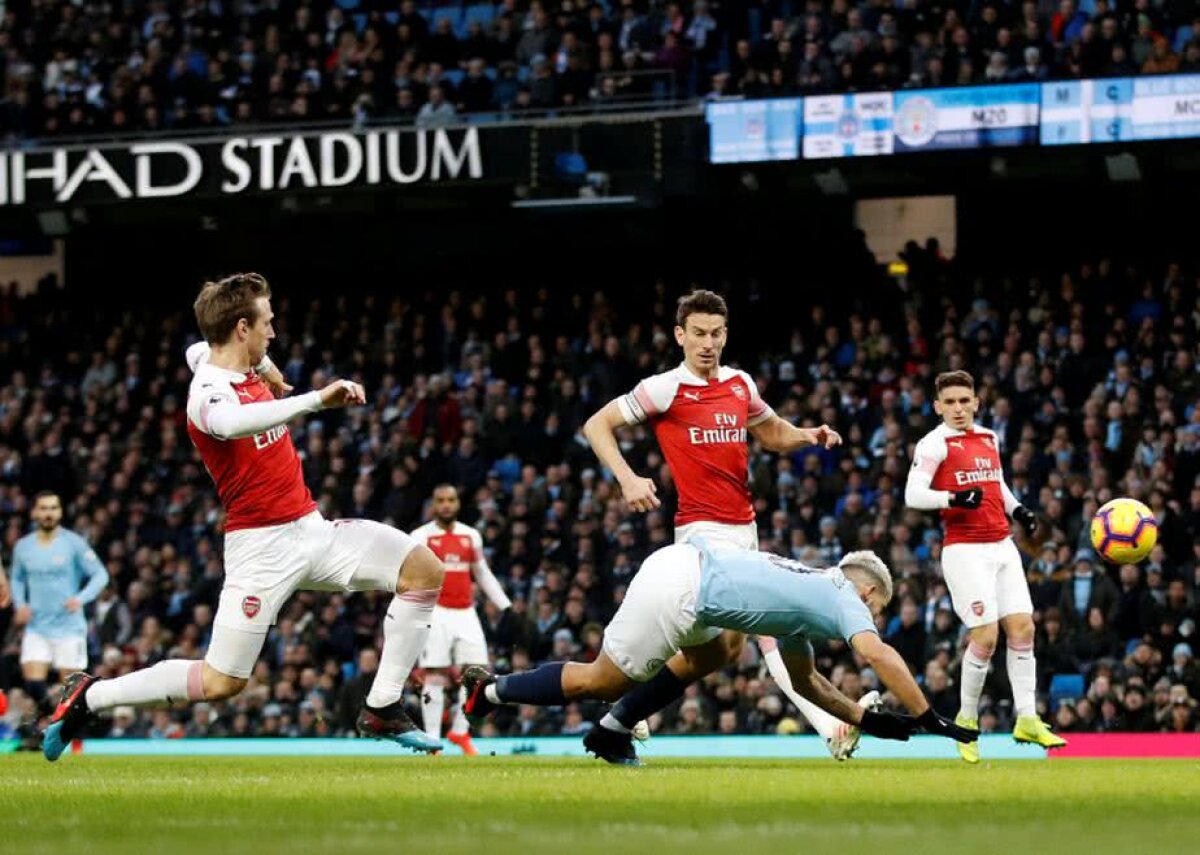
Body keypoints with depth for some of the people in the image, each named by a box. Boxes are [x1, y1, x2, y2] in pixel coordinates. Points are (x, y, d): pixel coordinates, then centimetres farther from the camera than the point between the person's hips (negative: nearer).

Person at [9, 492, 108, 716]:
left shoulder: (74, 543, -5)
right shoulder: (23, 547, 6)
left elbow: (100, 575, -4)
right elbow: (17, 579, 22)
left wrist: (81, 598, -20)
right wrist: (20, 604, 3)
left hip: (69, 628, -3)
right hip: (36, 628, 3)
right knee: (33, 683, -10)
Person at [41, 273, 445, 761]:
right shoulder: (209, 392, -21)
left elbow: (197, 350, 34)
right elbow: (233, 421, -47)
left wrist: (265, 366, 36)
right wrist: (317, 400, -53)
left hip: (310, 529, 9)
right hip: (263, 545, -9)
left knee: (424, 569, -5)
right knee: (221, 682, -9)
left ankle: (383, 710, -2)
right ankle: (88, 696, 9)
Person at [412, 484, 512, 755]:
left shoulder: (471, 536, 12)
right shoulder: (421, 537, -1)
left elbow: (484, 575, 21)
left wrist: (506, 607, 16)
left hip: (465, 613, 4)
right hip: (436, 613, -4)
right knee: (435, 677, -6)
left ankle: (460, 731, 15)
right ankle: (432, 741, -2)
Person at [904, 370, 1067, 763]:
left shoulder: (988, 438, 15)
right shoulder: (935, 444, -5)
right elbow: (913, 495, -13)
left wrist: (1018, 510, 13)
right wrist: (955, 498, -27)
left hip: (1002, 546, 7)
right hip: (965, 551, -7)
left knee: (1023, 627, -1)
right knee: (986, 635, -13)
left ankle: (1027, 719, 3)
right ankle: (967, 721, 3)